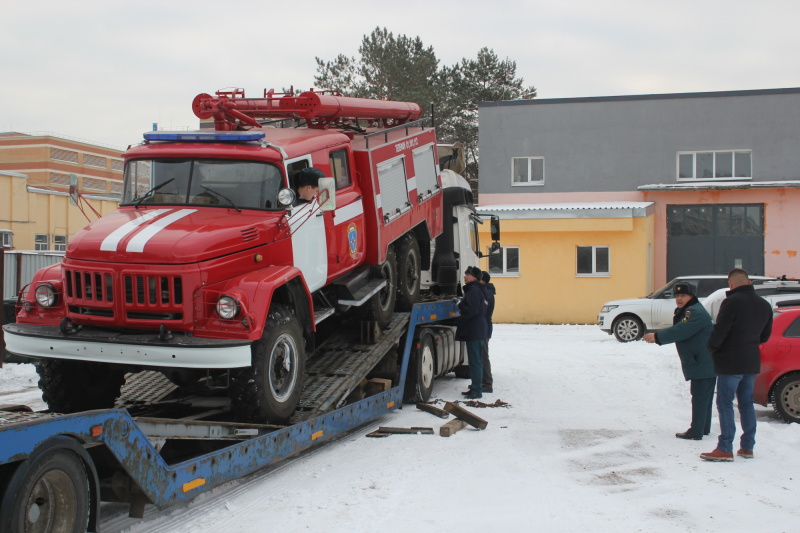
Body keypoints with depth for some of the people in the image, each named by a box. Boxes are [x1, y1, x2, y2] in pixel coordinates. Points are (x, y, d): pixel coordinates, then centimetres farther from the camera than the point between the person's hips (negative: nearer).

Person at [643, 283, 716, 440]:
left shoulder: (696, 313, -19)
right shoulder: (686, 312, 17)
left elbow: (679, 331, -27)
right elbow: (679, 332, 16)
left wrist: (657, 337, -24)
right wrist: (658, 337, 2)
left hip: (703, 364, -11)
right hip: (699, 362, 11)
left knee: (700, 397, -8)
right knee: (703, 397, 17)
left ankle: (695, 432, -5)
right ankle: (704, 428, 25)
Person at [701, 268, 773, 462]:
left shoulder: (732, 302, -17)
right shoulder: (764, 305, 8)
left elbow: (719, 331, -17)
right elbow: (765, 335, 16)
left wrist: (712, 348, 0)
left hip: (731, 362, -7)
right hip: (752, 362, 7)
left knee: (725, 403, -4)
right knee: (746, 402, 14)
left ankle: (725, 449, -6)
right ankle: (747, 447, 16)